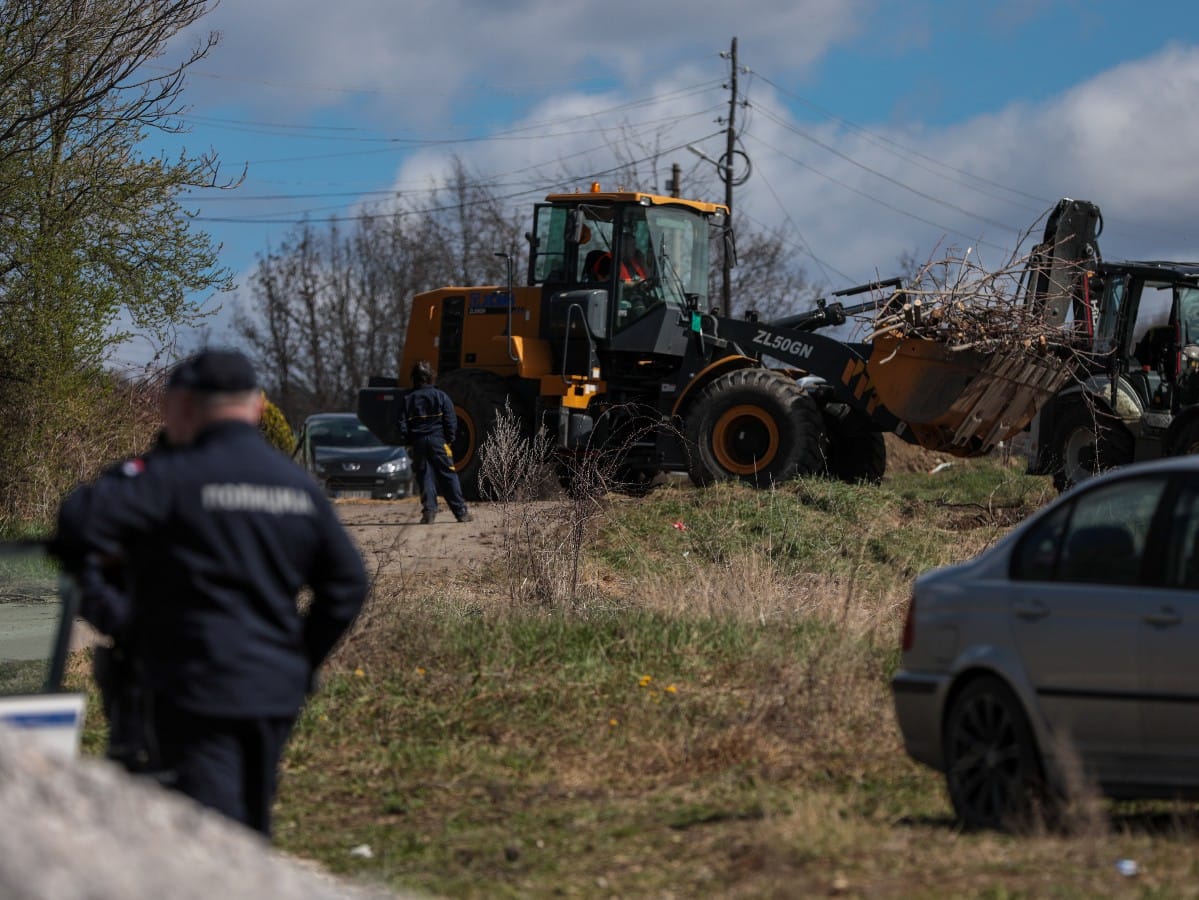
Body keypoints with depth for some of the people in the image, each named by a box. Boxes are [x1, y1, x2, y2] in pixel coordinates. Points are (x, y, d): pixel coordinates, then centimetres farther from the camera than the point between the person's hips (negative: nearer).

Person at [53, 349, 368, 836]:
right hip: (277, 692, 7)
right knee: (252, 829, 19)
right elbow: (346, 584, 12)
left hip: (200, 689, -7)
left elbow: (80, 521, -21)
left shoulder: (175, 479, -12)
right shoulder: (299, 486, 9)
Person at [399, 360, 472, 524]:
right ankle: (461, 512, 4)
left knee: (425, 477, 5)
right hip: (438, 440, -1)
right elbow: (451, 421, -5)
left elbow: (402, 425, 2)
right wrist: (449, 440, 5)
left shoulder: (408, 399, 4)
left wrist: (410, 441, 11)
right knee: (448, 477, 2)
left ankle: (429, 511, -7)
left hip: (418, 443, 2)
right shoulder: (441, 396, -1)